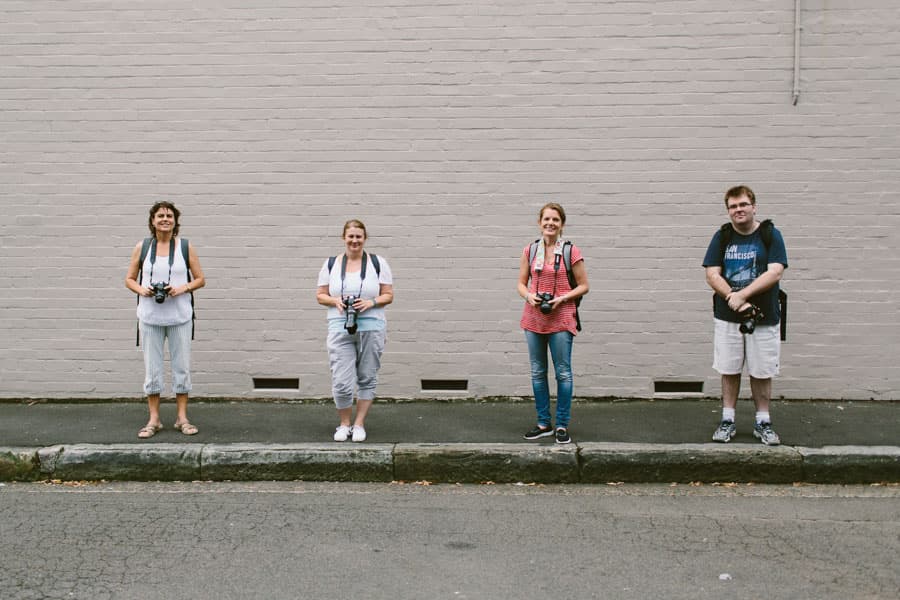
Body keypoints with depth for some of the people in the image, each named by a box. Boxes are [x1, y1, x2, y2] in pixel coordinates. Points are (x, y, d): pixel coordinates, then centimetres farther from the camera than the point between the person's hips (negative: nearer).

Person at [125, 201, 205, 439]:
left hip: (180, 316, 0)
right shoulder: (142, 247, 4)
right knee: (151, 368, 4)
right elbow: (129, 279, 9)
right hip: (150, 317, 1)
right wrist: (141, 289, -12)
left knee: (181, 366, 4)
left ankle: (182, 418, 14)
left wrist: (183, 288, -14)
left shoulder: (185, 247, 2)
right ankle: (154, 419, 13)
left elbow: (200, 279, 5)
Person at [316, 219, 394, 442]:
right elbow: (320, 295, 10)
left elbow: (388, 295, 4)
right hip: (340, 329, 0)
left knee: (367, 378, 6)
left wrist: (371, 302, -15)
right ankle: (344, 423, 16)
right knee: (341, 382, -5)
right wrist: (336, 301, -11)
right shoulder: (331, 264, 7)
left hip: (371, 329, 0)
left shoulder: (378, 263, 4)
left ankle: (359, 424, 20)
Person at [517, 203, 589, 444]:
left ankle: (562, 426, 10)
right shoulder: (530, 251, 6)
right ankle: (544, 424, 20)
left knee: (563, 373, 0)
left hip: (561, 319, -4)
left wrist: (562, 298, -16)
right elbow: (521, 283, 11)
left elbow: (584, 286, -1)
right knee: (537, 372, 10)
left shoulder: (571, 251, -4)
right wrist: (529, 296, -11)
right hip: (534, 318, 4)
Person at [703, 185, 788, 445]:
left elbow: (775, 272, -13)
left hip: (764, 317, -2)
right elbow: (712, 274, -2)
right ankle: (727, 421, 17)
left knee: (761, 372, 6)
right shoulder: (722, 236, 5)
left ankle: (763, 423, 18)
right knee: (729, 370, 7)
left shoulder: (771, 235, -2)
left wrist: (742, 295, -20)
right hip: (727, 317, 2)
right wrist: (733, 299, -18)